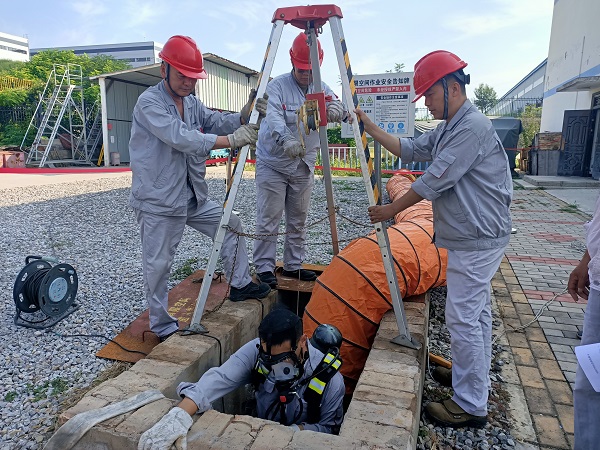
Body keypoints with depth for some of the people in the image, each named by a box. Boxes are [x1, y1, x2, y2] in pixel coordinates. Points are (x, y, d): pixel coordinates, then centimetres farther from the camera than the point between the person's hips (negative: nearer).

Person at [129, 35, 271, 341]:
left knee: (231, 226, 13)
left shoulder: (192, 103, 12)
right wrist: (232, 139, -32)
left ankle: (240, 285, 28)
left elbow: (217, 122, -1)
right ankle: (163, 327, 17)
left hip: (193, 196, 8)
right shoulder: (149, 102, -14)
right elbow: (181, 138, -28)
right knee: (158, 264, 0)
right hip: (158, 201, -8)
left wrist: (244, 117, -22)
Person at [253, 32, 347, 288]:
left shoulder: (322, 89, 6)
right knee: (268, 221, -3)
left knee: (298, 221, 12)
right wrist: (286, 139, -48)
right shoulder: (277, 86, -9)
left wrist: (336, 109, -35)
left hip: (304, 167, 5)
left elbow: (341, 111, -9)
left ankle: (293, 265, 24)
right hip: (273, 164, -5)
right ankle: (264, 267, 9)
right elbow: (274, 116, -27)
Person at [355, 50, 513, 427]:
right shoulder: (447, 130, 13)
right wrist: (368, 126, 7)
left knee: (464, 317, -6)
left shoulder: (473, 127, -19)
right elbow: (409, 149, 14)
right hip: (471, 237, 10)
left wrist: (392, 209, -10)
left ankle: (472, 405, 6)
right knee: (477, 310, 19)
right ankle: (472, 376, 35)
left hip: (477, 239, -10)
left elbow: (434, 181, -20)